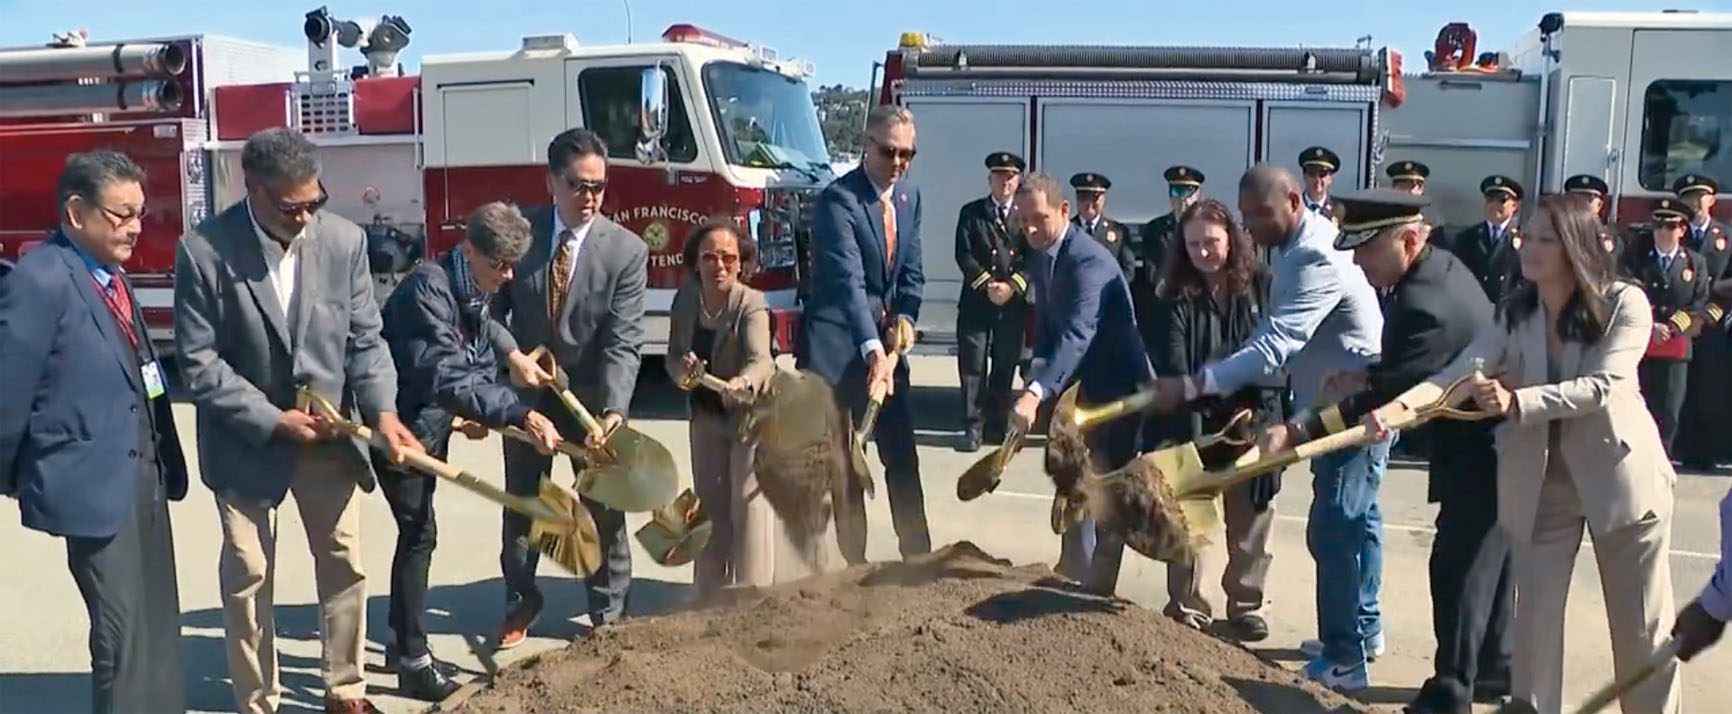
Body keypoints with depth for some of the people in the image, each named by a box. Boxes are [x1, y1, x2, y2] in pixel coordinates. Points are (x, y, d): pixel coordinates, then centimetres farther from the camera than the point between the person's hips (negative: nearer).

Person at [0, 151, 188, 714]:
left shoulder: (111, 275, 11)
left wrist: (161, 461, 8)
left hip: (145, 473, 8)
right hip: (94, 480, -8)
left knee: (160, 626, 17)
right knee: (123, 635, 0)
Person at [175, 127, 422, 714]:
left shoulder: (345, 240, -8)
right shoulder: (204, 251, -17)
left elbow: (365, 339, -4)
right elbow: (199, 362, -14)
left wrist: (383, 411, -19)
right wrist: (271, 419, -19)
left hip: (327, 433, 3)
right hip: (245, 439, -3)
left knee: (345, 562, 11)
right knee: (249, 575, 9)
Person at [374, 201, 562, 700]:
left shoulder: (478, 294, 1)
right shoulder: (427, 288, -28)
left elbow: (481, 363, 9)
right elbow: (445, 375, -37)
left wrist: (480, 413, -10)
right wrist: (519, 415, -43)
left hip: (431, 426, 9)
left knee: (417, 532, 16)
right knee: (418, 533, -5)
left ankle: (403, 642, 31)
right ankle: (413, 662, 5)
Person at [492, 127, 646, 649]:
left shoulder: (627, 250, -16)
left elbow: (624, 342, -20)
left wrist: (613, 411, -32)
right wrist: (511, 354, -18)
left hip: (592, 394, -2)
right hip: (527, 388, 2)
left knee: (603, 508, 7)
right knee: (521, 503, 15)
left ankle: (608, 613, 23)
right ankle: (520, 603, 33)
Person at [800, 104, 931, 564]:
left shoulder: (909, 197, 6)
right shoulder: (837, 200, -18)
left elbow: (911, 271, 11)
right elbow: (848, 280, -29)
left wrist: (906, 318, -9)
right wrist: (873, 350, -40)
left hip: (885, 337, 6)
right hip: (837, 342, -6)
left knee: (903, 456, 9)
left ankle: (918, 558, 18)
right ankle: (853, 563, 14)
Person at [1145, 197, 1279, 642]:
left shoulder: (1262, 286, 1)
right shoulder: (1176, 298, -3)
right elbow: (1172, 367, -11)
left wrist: (1264, 400, -12)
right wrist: (1190, 416, -22)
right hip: (1193, 424, -1)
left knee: (1250, 519, 11)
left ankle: (1246, 604, 26)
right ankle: (1186, 605, 18)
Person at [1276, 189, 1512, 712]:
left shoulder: (1425, 304, -31)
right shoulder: (1441, 265, 2)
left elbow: (1382, 396, -30)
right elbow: (1406, 365, 12)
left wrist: (1299, 430, -32)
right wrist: (1365, 373, -4)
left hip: (1480, 451, -11)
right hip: (1493, 440, 11)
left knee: (1457, 569, -5)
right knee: (1486, 560, 20)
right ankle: (1494, 669, 34)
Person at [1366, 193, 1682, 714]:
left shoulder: (1624, 303, -13)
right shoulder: (1514, 312, -4)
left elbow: (1603, 386, -25)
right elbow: (1458, 374, -16)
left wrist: (1517, 402, -40)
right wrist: (1402, 404, -35)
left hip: (1619, 471, -2)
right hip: (1540, 478, 2)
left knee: (1642, 622, 10)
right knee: (1535, 612, 6)